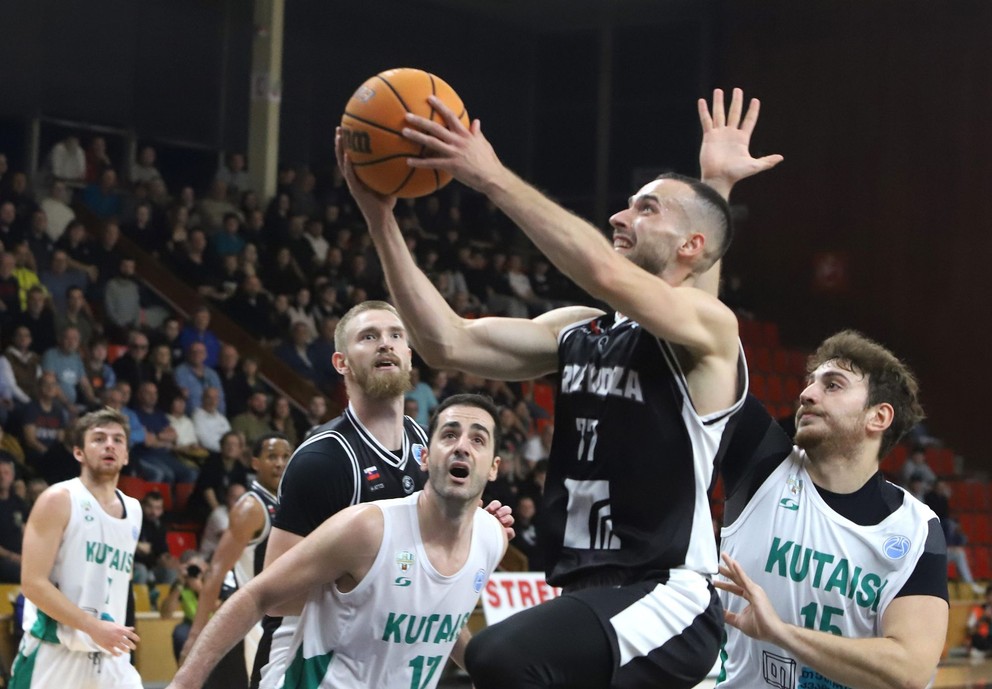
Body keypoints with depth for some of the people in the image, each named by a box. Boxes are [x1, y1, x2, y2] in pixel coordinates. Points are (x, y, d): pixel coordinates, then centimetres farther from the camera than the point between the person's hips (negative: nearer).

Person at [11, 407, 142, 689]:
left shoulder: (133, 510, 14)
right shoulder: (59, 500, -7)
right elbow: (33, 583, -14)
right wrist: (94, 627, -20)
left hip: (110, 653, 6)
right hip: (55, 652, -6)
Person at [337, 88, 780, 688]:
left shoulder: (709, 328, -7)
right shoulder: (577, 332, 14)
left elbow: (606, 273, -27)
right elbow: (449, 344, 3)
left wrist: (492, 176, -24)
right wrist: (381, 219, -4)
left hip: (666, 605, -8)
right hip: (590, 601, 8)